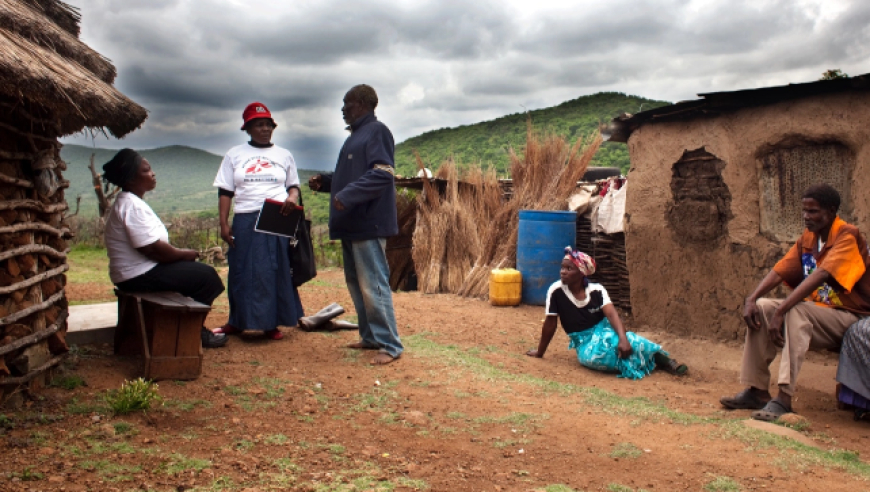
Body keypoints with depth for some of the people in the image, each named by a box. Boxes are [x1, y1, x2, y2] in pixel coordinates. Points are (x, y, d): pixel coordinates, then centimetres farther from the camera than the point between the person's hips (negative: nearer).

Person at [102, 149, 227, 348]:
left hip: (138, 272, 11)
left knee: (197, 269, 19)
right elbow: (153, 248, -25)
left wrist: (179, 253, 6)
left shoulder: (127, 202, 13)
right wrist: (184, 254, -10)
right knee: (206, 275, -7)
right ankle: (195, 332, 6)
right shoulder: (132, 206, -21)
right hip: (139, 276, -11)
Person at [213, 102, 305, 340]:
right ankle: (238, 322, 15)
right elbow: (225, 193, 6)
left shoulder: (284, 155, 13)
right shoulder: (234, 155, 9)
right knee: (242, 272, 2)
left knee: (277, 271, 1)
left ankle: (271, 323, 10)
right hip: (245, 222, 0)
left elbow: (293, 185, 17)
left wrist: (292, 197, -7)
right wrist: (223, 224, -3)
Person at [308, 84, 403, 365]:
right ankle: (370, 337, 24)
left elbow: (382, 173, -21)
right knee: (356, 284, 15)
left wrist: (347, 196, -26)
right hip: (352, 225, 11)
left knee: (373, 286, -9)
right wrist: (324, 181, 11)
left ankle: (390, 345, -2)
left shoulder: (376, 131, -10)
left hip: (368, 224, -10)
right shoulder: (356, 135, 20)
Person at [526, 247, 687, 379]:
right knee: (592, 356, -37)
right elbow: (550, 324, -5)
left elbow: (612, 314, -24)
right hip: (585, 342, 0)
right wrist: (540, 352, 1)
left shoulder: (597, 290, -11)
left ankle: (660, 357, -17)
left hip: (603, 331, 0)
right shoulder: (556, 291, -14)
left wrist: (623, 338, -41)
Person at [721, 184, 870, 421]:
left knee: (796, 311, -34)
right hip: (816, 310, 7)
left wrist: (780, 312, -36)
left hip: (847, 317, -7)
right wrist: (751, 300, -17)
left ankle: (784, 398, -39)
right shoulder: (808, 237, 8)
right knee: (760, 308, -12)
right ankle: (757, 391, -11)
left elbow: (819, 276, -28)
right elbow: (779, 271, 0)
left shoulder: (847, 236, -15)